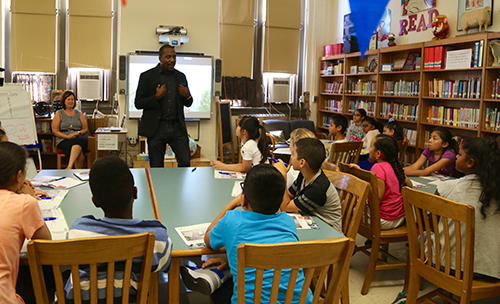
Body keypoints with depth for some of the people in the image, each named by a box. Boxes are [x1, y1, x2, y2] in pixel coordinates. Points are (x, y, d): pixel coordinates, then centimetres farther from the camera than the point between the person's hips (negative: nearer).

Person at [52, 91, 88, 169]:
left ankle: (69, 167, -47)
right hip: (63, 140, -2)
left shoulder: (79, 114, 21)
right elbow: (56, 131, 4)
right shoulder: (58, 114, 13)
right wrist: (67, 136, -13)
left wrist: (78, 133, -7)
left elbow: (85, 129, 16)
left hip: (78, 138, 2)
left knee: (82, 140, -39)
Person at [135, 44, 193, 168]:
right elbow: (138, 103, -2)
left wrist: (187, 96, -5)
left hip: (177, 127, 3)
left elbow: (188, 104, 18)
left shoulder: (181, 77, 11)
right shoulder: (147, 76, 1)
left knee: (185, 163, -2)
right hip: (156, 128, -2)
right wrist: (156, 97, -16)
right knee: (156, 167, 5)